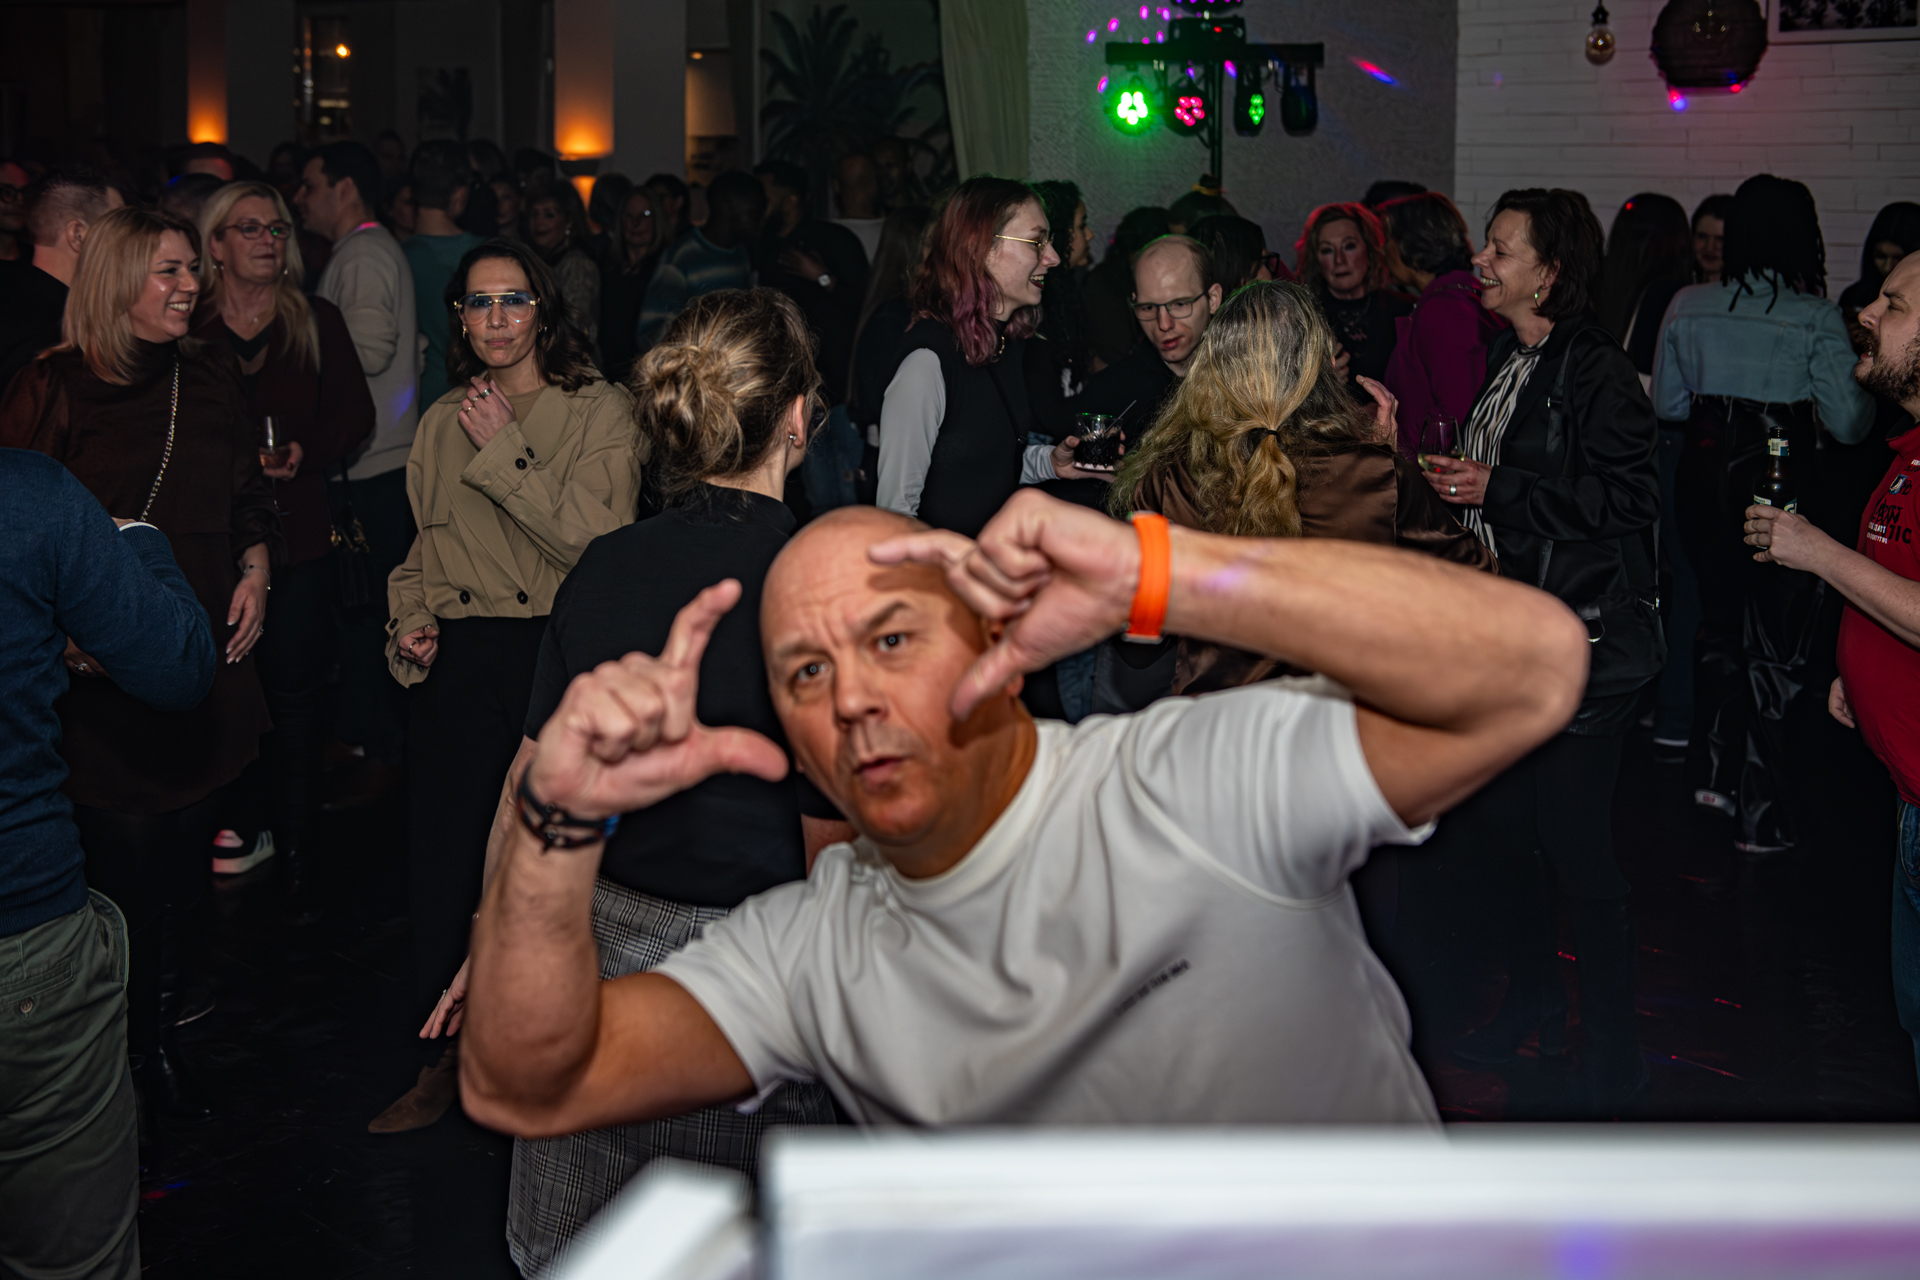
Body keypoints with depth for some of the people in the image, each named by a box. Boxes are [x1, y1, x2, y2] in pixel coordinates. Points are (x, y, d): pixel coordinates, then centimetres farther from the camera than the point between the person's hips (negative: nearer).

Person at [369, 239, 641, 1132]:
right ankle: (448, 1056, 21)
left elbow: (597, 537, -14)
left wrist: (504, 452, -13)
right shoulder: (442, 423, 15)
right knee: (442, 856, 4)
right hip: (461, 658, 4)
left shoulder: (599, 411, -1)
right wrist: (408, 622, 7)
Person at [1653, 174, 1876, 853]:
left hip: (1706, 477, 4)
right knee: (1775, 641, 5)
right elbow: (1849, 422, -11)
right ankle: (1762, 814, 9)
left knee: (1720, 619, 21)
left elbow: (1667, 404, 7)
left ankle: (1715, 773, 29)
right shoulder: (1816, 319, -13)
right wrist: (1869, 394, 9)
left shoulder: (1688, 307, -2)